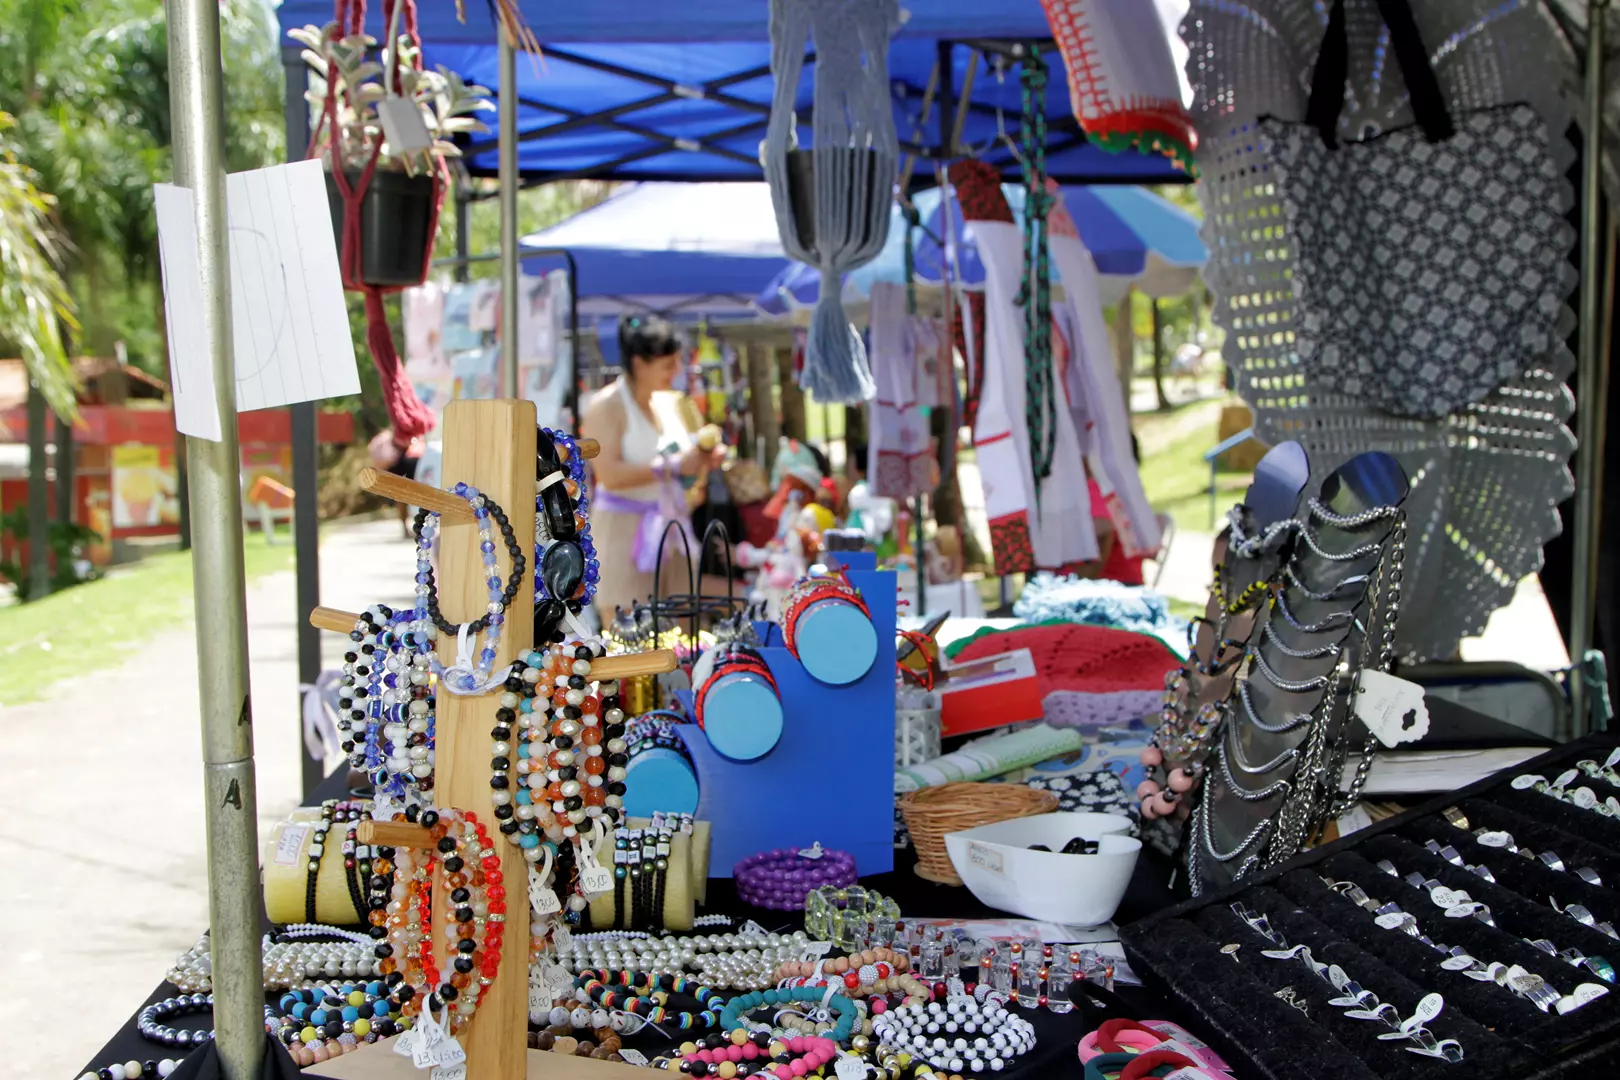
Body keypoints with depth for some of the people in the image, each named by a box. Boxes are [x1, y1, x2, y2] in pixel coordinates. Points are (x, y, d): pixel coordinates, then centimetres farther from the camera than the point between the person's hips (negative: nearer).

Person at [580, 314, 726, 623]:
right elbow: (609, 475, -21)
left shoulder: (670, 403, 12)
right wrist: (675, 465, -24)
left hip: (671, 525, 7)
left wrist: (704, 458, 3)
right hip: (624, 530, -7)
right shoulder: (606, 406, -10)